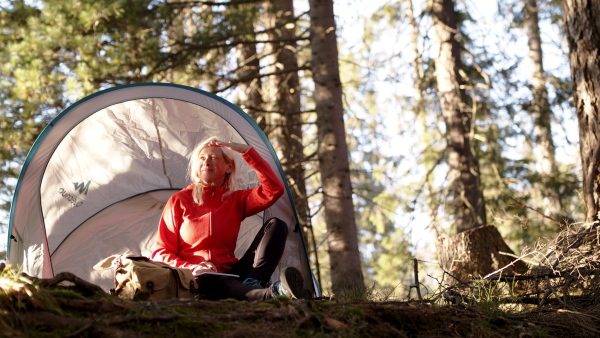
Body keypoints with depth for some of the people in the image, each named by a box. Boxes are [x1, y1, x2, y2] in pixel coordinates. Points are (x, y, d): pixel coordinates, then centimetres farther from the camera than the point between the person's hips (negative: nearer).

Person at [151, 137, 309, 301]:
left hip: (230, 273, 4)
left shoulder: (236, 200, 12)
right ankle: (276, 292, -66)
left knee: (276, 225, -11)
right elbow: (161, 252, 3)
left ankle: (253, 284, -36)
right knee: (209, 282, -44)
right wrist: (191, 268, -17)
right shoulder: (179, 201, 6)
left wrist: (247, 151, -6)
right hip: (197, 280, -4)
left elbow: (274, 189, -4)